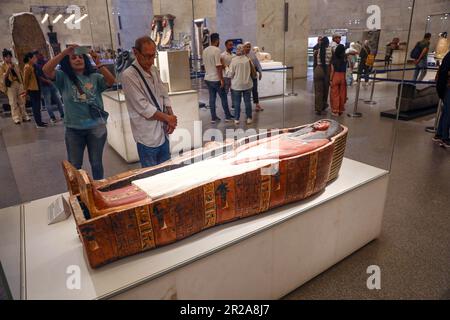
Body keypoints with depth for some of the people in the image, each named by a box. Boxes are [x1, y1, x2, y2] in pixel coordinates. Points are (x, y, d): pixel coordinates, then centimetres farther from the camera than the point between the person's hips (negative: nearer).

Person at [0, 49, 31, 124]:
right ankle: (16, 118, -2)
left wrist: (22, 83, 12)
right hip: (10, 85, -4)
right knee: (13, 103, -4)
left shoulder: (15, 64, 13)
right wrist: (8, 70, -18)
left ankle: (24, 116, 12)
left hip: (18, 83, 5)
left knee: (22, 101, 5)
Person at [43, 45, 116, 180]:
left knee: (96, 163, 15)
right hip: (73, 129, 1)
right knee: (74, 165, 17)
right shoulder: (64, 77, -1)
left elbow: (111, 81, -16)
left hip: (96, 127, 0)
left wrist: (99, 64, -27)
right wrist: (64, 52, -22)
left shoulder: (94, 77, 0)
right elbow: (46, 70, -18)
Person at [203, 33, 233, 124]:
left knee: (212, 98, 11)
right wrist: (222, 79, -16)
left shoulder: (205, 50, 7)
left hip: (208, 78, 7)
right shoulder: (217, 50, -15)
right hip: (216, 79, -7)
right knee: (223, 97, 5)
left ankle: (213, 118, 14)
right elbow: (218, 66, -19)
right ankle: (228, 116, 14)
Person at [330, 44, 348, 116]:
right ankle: (341, 110, 17)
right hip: (343, 77, 2)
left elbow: (332, 71, -7)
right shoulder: (345, 58, -3)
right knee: (342, 94, 10)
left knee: (335, 94, 5)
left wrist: (331, 79, -1)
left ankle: (335, 111, 6)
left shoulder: (334, 59, -6)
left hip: (335, 77, -2)